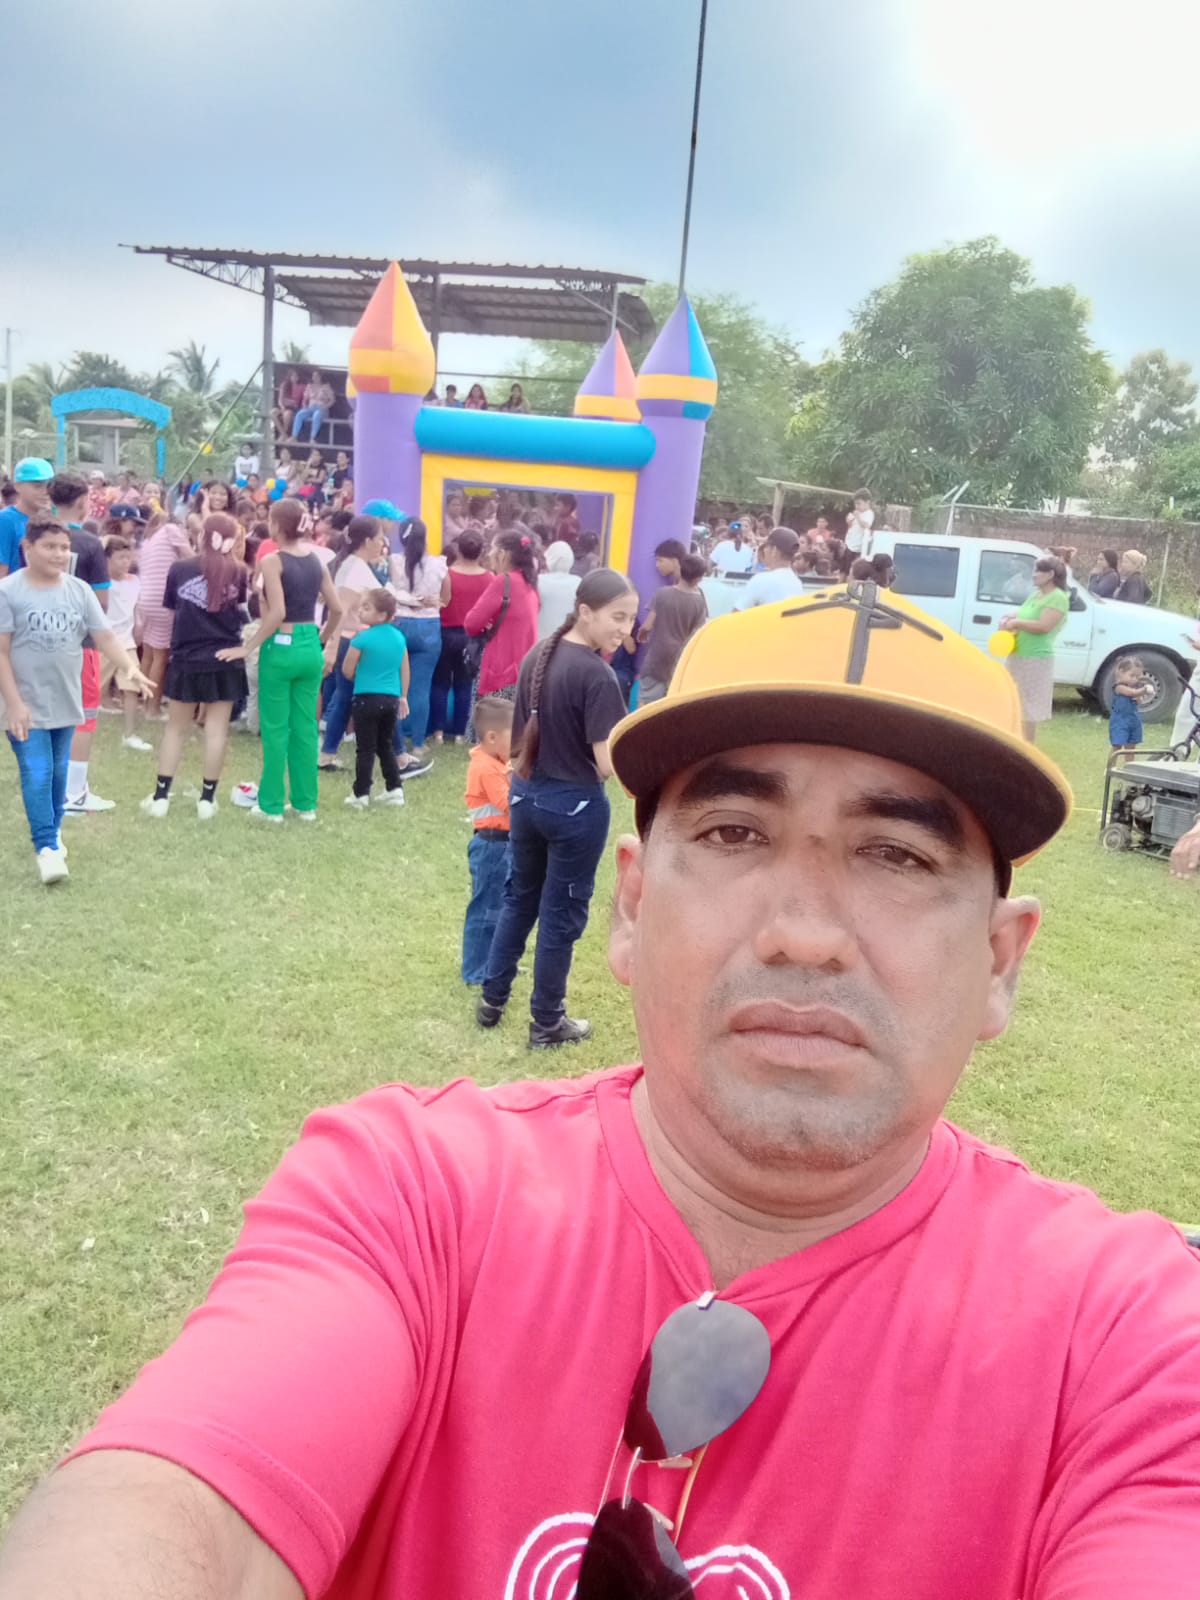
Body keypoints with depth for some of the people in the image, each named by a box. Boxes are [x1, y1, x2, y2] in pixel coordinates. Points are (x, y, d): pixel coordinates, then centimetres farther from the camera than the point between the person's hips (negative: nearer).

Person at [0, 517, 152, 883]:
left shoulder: (79, 590, 0)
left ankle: (52, 833, 33)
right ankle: (46, 846, 0)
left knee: (59, 774, 16)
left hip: (65, 702, 4)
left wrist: (130, 666, -22)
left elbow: (105, 637, -2)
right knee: (37, 776, -6)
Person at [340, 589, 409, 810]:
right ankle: (395, 789, 17)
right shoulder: (399, 637, 5)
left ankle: (361, 795, 3)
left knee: (365, 749, 1)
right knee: (386, 746, 18)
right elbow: (405, 671, 12)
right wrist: (403, 696, 21)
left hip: (366, 698, -5)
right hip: (392, 699, 5)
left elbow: (347, 671, -3)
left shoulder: (362, 638, -10)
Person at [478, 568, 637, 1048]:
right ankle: (547, 1024, 22)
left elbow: (524, 737, 10)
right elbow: (609, 763, -24)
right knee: (562, 913, 8)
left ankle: (491, 1000, 32)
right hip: (575, 804, -7)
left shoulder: (537, 656, 2)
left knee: (520, 896, 23)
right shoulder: (596, 674, -22)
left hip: (526, 795, 7)